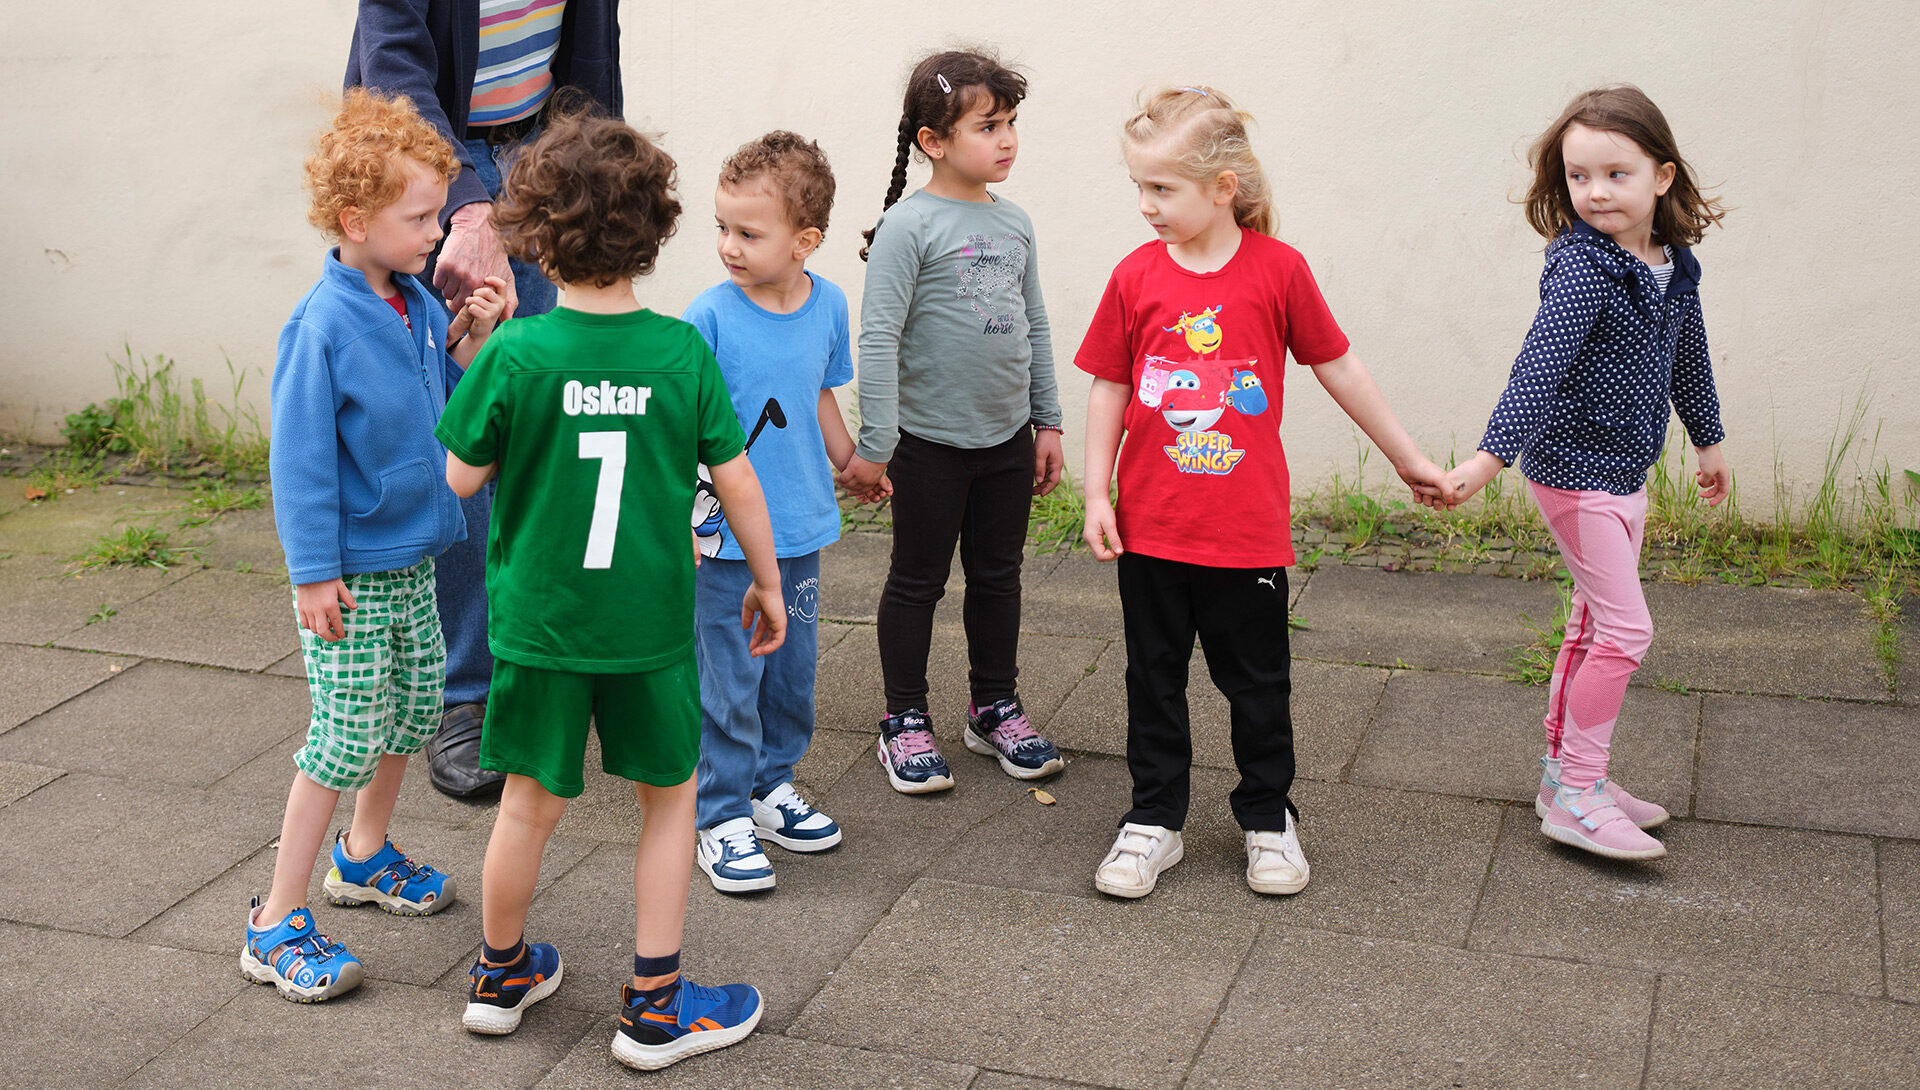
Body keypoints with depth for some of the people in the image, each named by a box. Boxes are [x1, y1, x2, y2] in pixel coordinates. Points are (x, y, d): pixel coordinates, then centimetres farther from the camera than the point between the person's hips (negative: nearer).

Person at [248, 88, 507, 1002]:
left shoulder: (417, 305, 1)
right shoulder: (323, 325, -21)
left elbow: (450, 409, 11)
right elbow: (301, 458, -19)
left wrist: (472, 340, -4)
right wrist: (314, 575, -18)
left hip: (412, 558, 8)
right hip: (350, 571, -8)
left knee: (412, 710, 19)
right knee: (347, 737, -4)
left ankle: (365, 856, 41)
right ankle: (278, 923, 8)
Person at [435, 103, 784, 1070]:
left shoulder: (513, 355, -13)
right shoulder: (684, 353, -10)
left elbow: (461, 479, -4)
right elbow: (737, 484, -4)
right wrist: (767, 584, 9)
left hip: (539, 618, 1)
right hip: (650, 623, 0)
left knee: (530, 803, 16)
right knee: (669, 797, 16)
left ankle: (501, 975, 37)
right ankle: (654, 1007, 20)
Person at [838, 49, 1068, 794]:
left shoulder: (1014, 223, 6)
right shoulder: (910, 226, -13)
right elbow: (879, 337, -15)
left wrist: (1047, 422, 13)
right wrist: (874, 445, -17)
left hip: (1007, 437, 6)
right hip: (931, 441, -6)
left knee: (998, 576, 16)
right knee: (918, 581, 6)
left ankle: (995, 709, 30)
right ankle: (905, 721, 19)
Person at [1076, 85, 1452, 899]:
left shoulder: (1278, 269, -7)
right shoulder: (1136, 276, -3)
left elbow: (1338, 367, 3)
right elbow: (1109, 386, 4)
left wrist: (1407, 458, 10)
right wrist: (1096, 494, 0)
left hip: (1248, 532, -1)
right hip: (1150, 528, 2)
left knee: (1257, 683, 11)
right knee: (1154, 680, 12)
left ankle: (1268, 818, 29)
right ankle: (1153, 822, 25)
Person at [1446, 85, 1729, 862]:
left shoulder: (1673, 265, 4)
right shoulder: (1580, 267, -19)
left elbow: (1687, 356, 20)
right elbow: (1540, 367, -29)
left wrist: (1707, 439, 30)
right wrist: (1493, 453, -38)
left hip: (1625, 474, 8)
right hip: (1575, 472, -8)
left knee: (1595, 626, 15)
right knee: (1626, 628, -9)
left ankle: (1565, 769, 28)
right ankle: (1575, 796, -1)